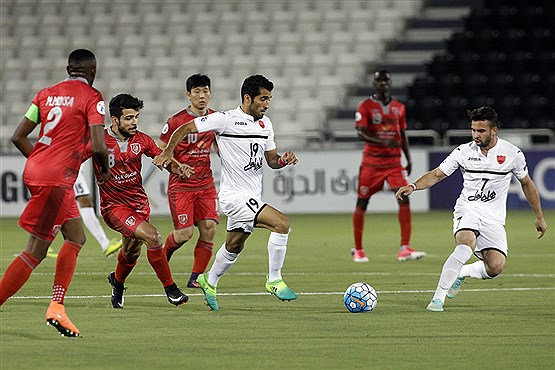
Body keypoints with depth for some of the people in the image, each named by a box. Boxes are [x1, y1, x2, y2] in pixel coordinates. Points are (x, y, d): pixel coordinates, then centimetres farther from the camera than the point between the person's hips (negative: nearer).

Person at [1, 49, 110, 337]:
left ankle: (57, 307, 9)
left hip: (35, 169, 8)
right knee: (35, 251, -4)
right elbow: (98, 146, -14)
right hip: (56, 178, -8)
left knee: (76, 237, 15)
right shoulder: (92, 98, -4)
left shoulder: (46, 94, 14)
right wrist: (104, 170, 6)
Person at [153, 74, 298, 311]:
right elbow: (185, 129, -7)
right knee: (281, 223, -21)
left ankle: (209, 282, 44)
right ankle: (274, 281, -10)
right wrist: (168, 152, -19)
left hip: (251, 197, 8)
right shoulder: (225, 119, -12)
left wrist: (284, 160, -7)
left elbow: (271, 160, 16)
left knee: (234, 246, 21)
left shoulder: (265, 123, 9)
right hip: (234, 196, -8)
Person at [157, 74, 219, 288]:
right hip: (181, 185, -4)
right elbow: (159, 151, -4)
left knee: (209, 228, -9)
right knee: (185, 233, -9)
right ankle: (163, 255, 25)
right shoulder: (176, 121, -10)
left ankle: (195, 278, 1)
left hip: (206, 184, 4)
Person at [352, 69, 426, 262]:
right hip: (371, 161, -3)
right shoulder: (366, 106, -4)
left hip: (394, 161, 3)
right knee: (362, 203, 4)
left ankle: (405, 249, -18)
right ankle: (358, 250, 20)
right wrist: (382, 142, -30)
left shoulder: (399, 107, 10)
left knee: (404, 199, -15)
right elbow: (361, 133, -15)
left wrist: (409, 159, 11)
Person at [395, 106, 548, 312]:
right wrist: (413, 186, -14)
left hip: (494, 218, 1)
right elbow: (437, 175, 4)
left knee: (495, 267, -18)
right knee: (466, 246, -34)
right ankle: (438, 298, -29)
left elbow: (526, 184, 14)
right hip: (467, 210, -1)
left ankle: (461, 273, 15)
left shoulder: (512, 154, 0)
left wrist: (539, 217, 19)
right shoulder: (464, 152, -1)